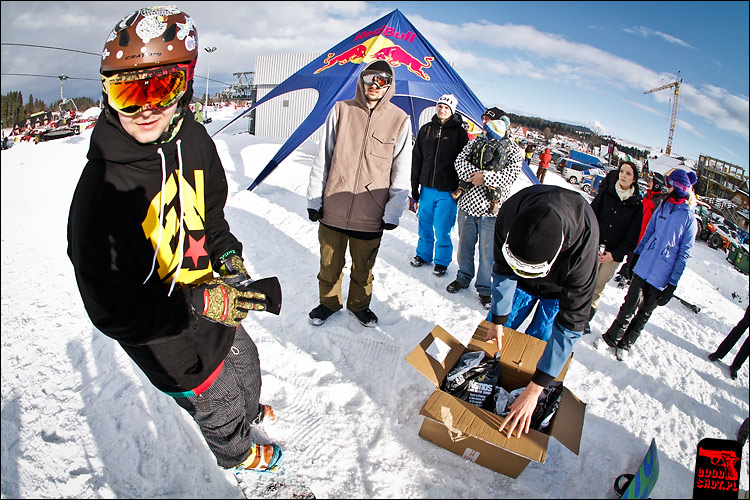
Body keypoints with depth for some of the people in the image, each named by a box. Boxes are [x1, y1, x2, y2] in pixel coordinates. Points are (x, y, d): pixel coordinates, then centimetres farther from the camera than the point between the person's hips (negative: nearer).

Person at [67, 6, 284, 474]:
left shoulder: (193, 140, -11)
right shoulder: (102, 192, -33)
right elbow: (115, 312, -26)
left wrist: (228, 255, -8)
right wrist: (202, 303, -31)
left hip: (213, 306, 6)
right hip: (174, 344, -6)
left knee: (246, 364, 33)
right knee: (219, 408, 22)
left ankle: (249, 411, 69)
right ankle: (236, 453, 58)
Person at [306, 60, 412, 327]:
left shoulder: (400, 120, -1)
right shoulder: (341, 110, 1)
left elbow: (401, 172, 0)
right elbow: (323, 158, 4)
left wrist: (393, 211, -4)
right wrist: (314, 198, 2)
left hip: (371, 214, -1)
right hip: (332, 209, 1)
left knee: (363, 268, 15)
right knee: (330, 264, 15)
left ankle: (359, 304, 39)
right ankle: (329, 302, 39)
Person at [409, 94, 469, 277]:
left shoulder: (459, 132, -1)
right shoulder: (426, 129, 7)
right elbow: (416, 159, 10)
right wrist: (414, 187, 7)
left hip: (447, 191, -3)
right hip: (427, 187, 4)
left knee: (442, 229, 1)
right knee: (424, 224, 13)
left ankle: (442, 261, 19)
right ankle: (423, 254, 33)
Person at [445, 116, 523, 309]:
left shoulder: (513, 150, 2)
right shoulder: (475, 142, 10)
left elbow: (511, 175, -11)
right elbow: (460, 160, -1)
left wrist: (485, 178, -23)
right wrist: (474, 174, -18)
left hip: (491, 208, -3)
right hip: (467, 202, 3)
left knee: (488, 251, 4)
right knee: (465, 244, 17)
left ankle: (484, 288, 22)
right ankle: (463, 278, 38)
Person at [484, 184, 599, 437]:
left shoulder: (583, 238, -45)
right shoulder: (510, 211, -38)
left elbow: (570, 323, -40)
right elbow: (503, 270, -18)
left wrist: (535, 390, -38)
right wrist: (497, 321, -11)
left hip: (562, 288, -2)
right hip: (522, 282, 3)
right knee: (492, 331, 5)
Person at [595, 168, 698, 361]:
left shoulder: (689, 217, -7)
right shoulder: (662, 207, 5)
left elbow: (684, 253, -5)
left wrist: (673, 284, -6)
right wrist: (635, 256, 13)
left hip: (661, 276, -2)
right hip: (643, 266, 2)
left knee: (645, 313, 10)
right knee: (630, 305, 5)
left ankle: (625, 344, 26)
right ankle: (611, 337, 21)